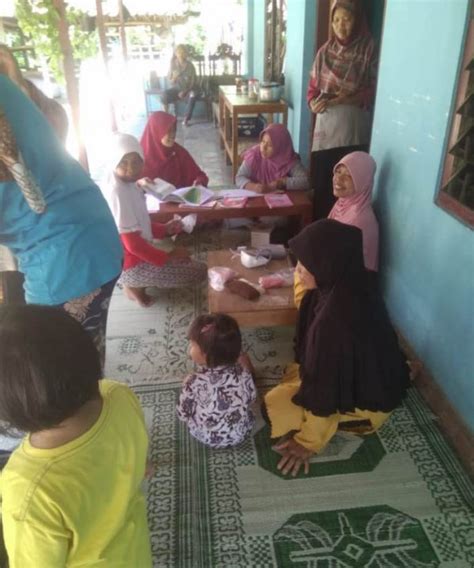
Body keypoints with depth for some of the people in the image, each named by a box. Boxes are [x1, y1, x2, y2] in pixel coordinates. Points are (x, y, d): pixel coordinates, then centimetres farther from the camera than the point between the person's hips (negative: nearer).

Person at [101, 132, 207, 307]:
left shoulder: (129, 185, 2)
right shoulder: (118, 194, -27)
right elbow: (134, 244, -26)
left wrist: (164, 229, 0)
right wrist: (168, 257, -15)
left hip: (134, 253, 10)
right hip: (128, 264, -9)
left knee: (184, 257, 30)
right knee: (200, 271, -7)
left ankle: (135, 284, 13)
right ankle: (136, 285, -1)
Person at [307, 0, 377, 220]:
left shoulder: (369, 50, -2)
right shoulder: (325, 51, 8)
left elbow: (374, 91, -5)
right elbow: (313, 88, 10)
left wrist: (348, 98, -19)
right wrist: (315, 102, -12)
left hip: (355, 129, -3)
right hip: (327, 126, 3)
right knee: (321, 183, 4)